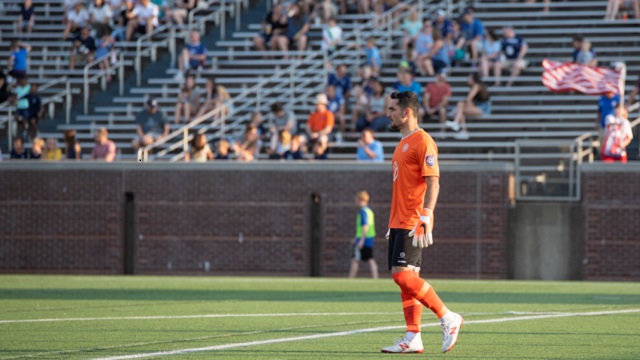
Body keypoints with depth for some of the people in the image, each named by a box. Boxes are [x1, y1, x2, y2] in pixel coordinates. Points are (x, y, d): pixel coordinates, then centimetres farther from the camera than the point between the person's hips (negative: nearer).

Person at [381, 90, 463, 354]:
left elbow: (433, 183, -17)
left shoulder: (422, 141, -10)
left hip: (413, 223, -10)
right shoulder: (403, 143, 19)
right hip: (398, 222, 10)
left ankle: (448, 318, -7)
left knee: (403, 274, -15)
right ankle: (413, 339, 5)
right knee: (405, 278, 5)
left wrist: (425, 218, -24)